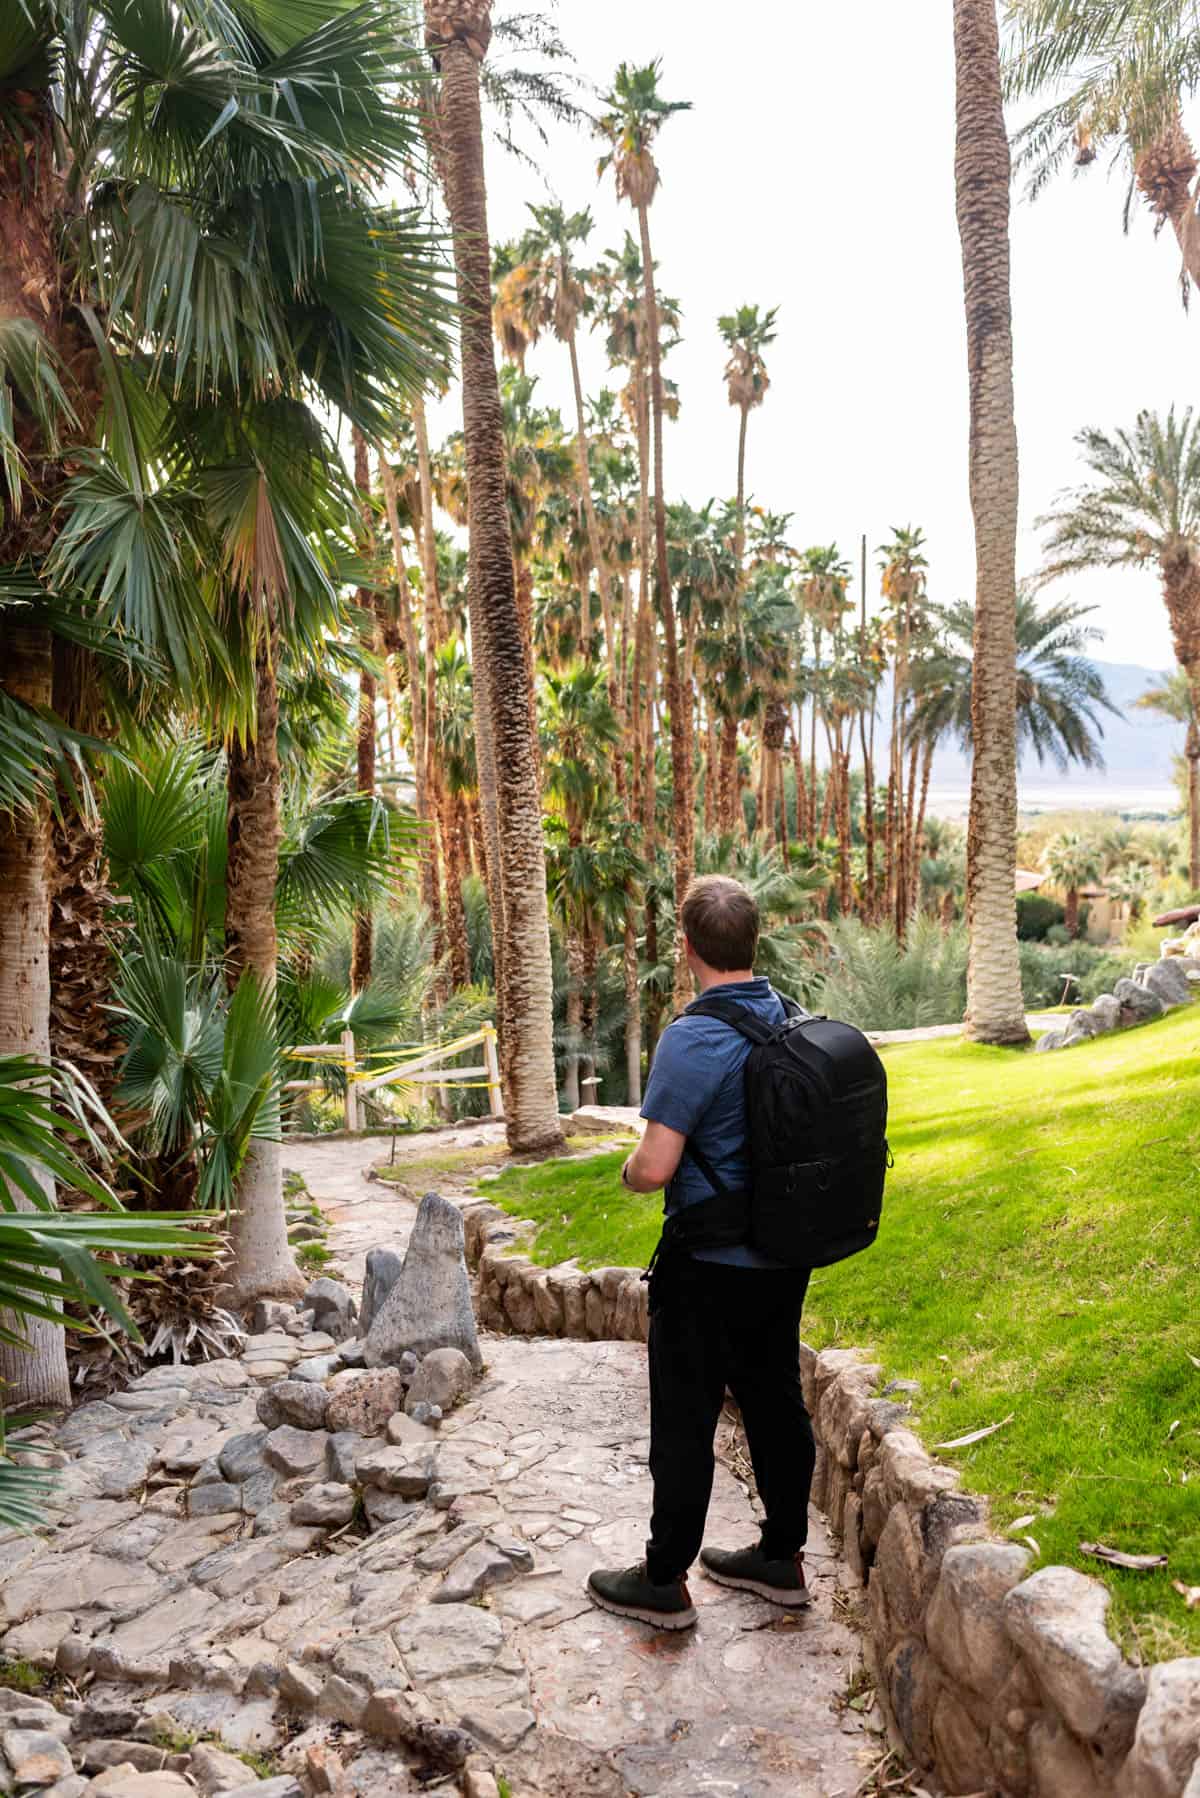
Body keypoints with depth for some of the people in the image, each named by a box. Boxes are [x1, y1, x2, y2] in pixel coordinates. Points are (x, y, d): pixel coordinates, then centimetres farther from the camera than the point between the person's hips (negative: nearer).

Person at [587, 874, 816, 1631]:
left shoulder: (693, 1040, -24)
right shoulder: (795, 1020, 0)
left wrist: (630, 1172, -3)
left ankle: (664, 1581, 21)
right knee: (776, 1402, 19)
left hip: (711, 1268, -7)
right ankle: (782, 1557, 33)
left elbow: (655, 1167, -26)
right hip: (786, 1256, 7)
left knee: (686, 1420, 7)